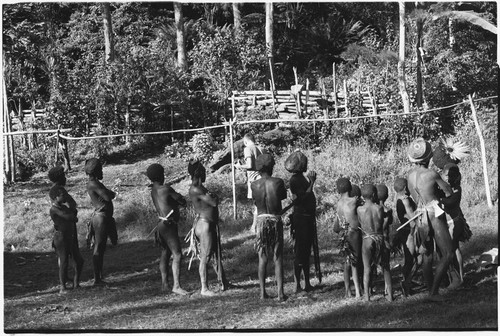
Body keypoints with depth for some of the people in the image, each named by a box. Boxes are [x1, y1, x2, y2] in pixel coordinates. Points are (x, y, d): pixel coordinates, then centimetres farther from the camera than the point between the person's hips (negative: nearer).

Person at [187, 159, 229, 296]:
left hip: (211, 225, 10)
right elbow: (214, 202, -18)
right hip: (204, 224, -10)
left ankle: (223, 283, 25)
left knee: (217, 255, 16)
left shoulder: (199, 187, 14)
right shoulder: (195, 189, -18)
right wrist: (214, 196, 0)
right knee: (205, 257, -4)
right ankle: (204, 288, 2)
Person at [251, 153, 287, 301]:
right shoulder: (278, 182, -6)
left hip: (261, 220, 1)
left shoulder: (254, 185, -3)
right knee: (278, 258, 2)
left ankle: (263, 292, 8)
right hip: (276, 220, -1)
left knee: (262, 258, 9)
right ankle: (280, 292, -3)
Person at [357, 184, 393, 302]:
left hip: (367, 240, -1)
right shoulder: (379, 208, -4)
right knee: (385, 268, 13)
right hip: (380, 238, 1)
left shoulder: (360, 210, -7)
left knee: (367, 269, 3)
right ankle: (390, 294, 12)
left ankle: (367, 296, -1)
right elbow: (382, 224, 5)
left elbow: (359, 225, 1)